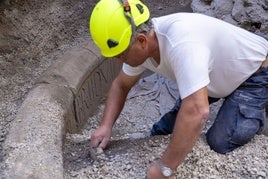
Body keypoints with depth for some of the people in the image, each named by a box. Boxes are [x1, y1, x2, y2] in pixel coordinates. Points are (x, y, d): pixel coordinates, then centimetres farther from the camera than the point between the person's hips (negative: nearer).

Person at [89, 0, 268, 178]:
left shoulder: (180, 43, -43)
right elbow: (121, 85, 0)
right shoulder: (141, 45, -16)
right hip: (219, 73, 7)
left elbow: (197, 112, -50)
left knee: (220, 142, -16)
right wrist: (106, 126, -14)